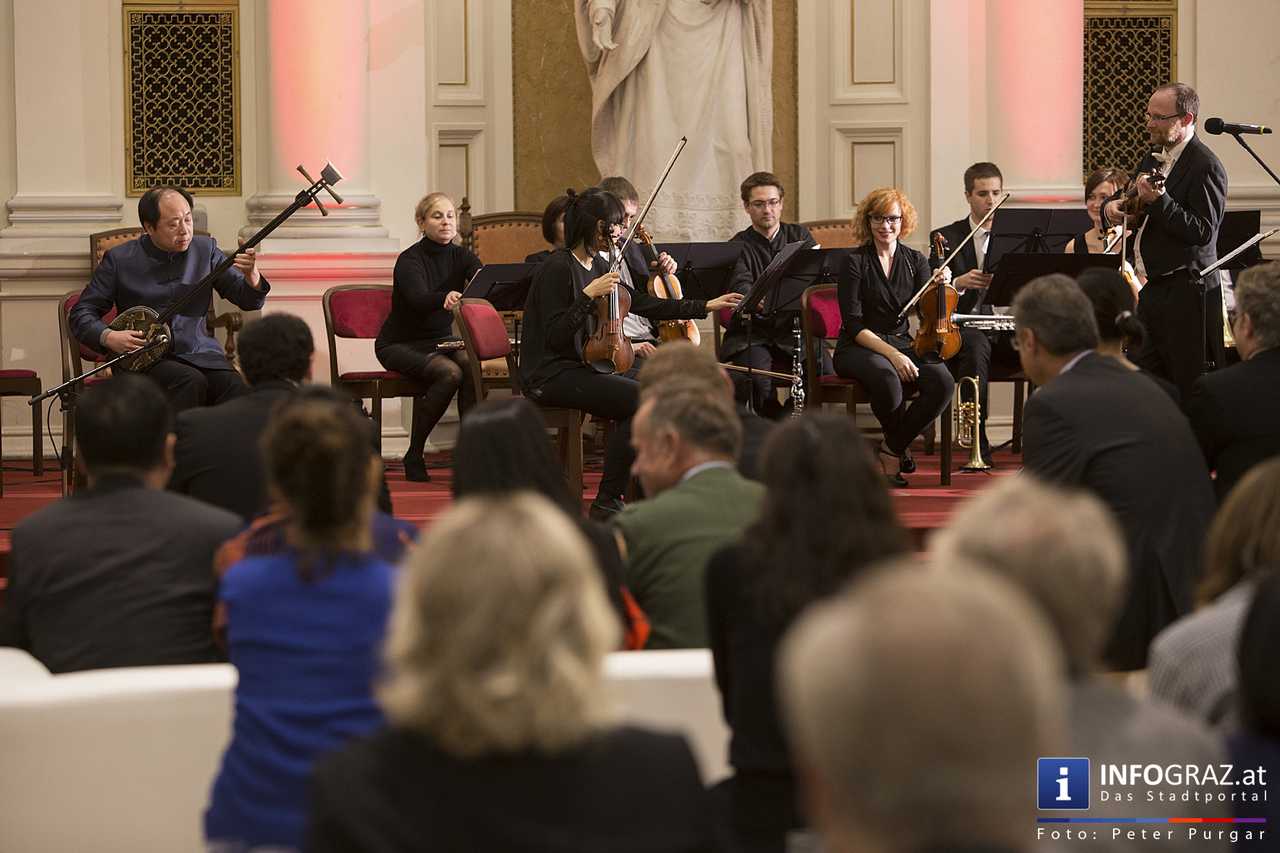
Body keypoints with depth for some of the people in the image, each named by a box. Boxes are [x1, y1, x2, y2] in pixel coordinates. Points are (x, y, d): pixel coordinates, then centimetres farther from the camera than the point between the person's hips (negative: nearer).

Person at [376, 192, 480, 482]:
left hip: (440, 341, 5)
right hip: (400, 345, -5)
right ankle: (414, 455, -20)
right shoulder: (410, 260, -14)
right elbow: (419, 299, -33)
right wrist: (446, 298, -55)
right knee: (451, 372, -32)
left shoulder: (461, 257, 2)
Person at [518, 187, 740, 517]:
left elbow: (644, 304, 15)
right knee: (641, 399, -23)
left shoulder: (596, 265, 12)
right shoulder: (559, 268, -14)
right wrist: (589, 295, -27)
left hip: (579, 367, 9)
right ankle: (607, 501, -16)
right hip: (550, 375, -9)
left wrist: (706, 306, 12)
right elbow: (554, 338, -20)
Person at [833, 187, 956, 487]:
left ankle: (892, 450, -9)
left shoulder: (915, 261, 10)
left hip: (902, 342, 4)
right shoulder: (855, 262, -4)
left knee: (943, 381, -28)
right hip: (858, 348, -4)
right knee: (886, 375, -39)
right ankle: (897, 448, -11)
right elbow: (853, 325, -11)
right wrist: (891, 353, -23)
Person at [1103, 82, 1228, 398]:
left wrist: (1158, 202, -27)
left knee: (1191, 392, -6)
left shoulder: (1205, 166, -12)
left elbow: (1202, 233, -19)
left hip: (1185, 295, -9)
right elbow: (1137, 214, 27)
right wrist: (1112, 207, 5)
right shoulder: (1153, 160, 16)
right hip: (1152, 289, 9)